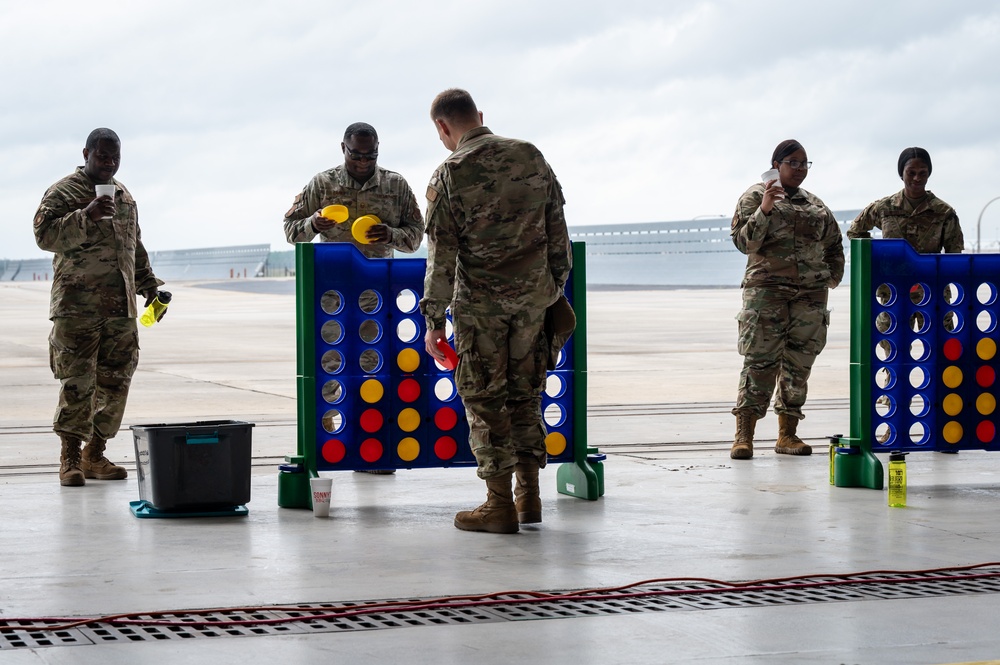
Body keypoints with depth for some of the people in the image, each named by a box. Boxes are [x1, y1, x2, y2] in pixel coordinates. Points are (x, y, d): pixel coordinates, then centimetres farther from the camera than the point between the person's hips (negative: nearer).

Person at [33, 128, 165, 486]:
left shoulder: (124, 195, 19)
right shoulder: (63, 192, -2)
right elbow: (45, 234, -16)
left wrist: (149, 285, 26)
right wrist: (86, 216, -26)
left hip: (121, 308, 6)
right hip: (77, 308, -6)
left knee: (115, 382, 5)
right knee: (77, 383, -6)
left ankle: (95, 455, 14)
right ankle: (70, 457, 3)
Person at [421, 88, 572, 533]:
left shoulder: (449, 175, -9)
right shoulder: (530, 156, 4)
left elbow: (441, 254, -9)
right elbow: (557, 229, 8)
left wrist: (434, 319, -3)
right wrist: (557, 285, 18)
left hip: (481, 300, -5)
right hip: (535, 294, 5)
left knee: (483, 397, 4)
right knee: (526, 392, 14)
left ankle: (500, 504, 4)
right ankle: (529, 497, 18)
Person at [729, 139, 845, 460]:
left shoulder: (815, 205, 17)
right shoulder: (756, 196, 4)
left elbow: (834, 243, 29)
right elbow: (744, 242, -7)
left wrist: (833, 276, 17)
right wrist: (764, 210, -19)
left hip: (811, 294, 5)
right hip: (766, 289, -5)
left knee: (799, 364, 4)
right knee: (760, 361, -12)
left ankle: (787, 434, 10)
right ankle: (743, 436, -11)